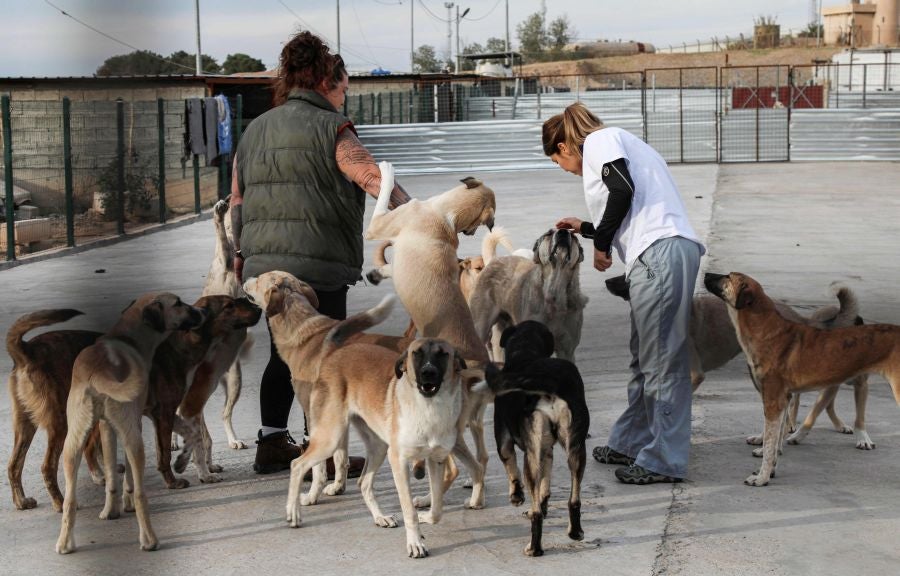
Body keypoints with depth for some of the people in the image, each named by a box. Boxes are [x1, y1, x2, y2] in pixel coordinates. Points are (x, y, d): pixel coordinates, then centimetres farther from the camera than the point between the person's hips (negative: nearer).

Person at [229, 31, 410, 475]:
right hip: (315, 264, -7)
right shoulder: (328, 128, -7)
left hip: (264, 264, 8)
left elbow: (238, 198, 20)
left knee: (285, 354, 17)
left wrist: (241, 251, 29)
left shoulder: (256, 130, 16)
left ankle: (272, 445, 23)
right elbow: (373, 178, -20)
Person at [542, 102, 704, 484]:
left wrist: (601, 242, -3)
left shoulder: (600, 140, 4)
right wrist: (586, 229, 42)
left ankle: (665, 461, -2)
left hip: (660, 253, -10)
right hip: (658, 255, 10)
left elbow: (623, 189, -14)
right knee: (644, 357, 17)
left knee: (661, 361, -6)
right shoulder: (618, 143, 31)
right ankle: (630, 443, 26)